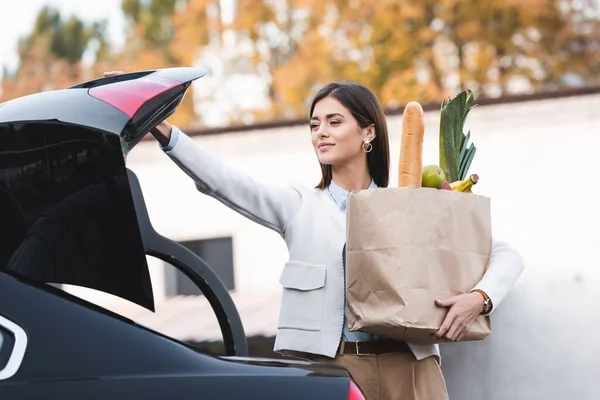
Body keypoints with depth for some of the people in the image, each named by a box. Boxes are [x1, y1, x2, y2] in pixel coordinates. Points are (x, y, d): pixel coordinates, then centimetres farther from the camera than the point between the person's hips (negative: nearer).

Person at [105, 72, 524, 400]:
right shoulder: (299, 205, 12)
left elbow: (506, 255, 11)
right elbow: (223, 182, -4)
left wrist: (480, 297, -10)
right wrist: (161, 130, -17)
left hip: (407, 364, 0)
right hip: (325, 364, 0)